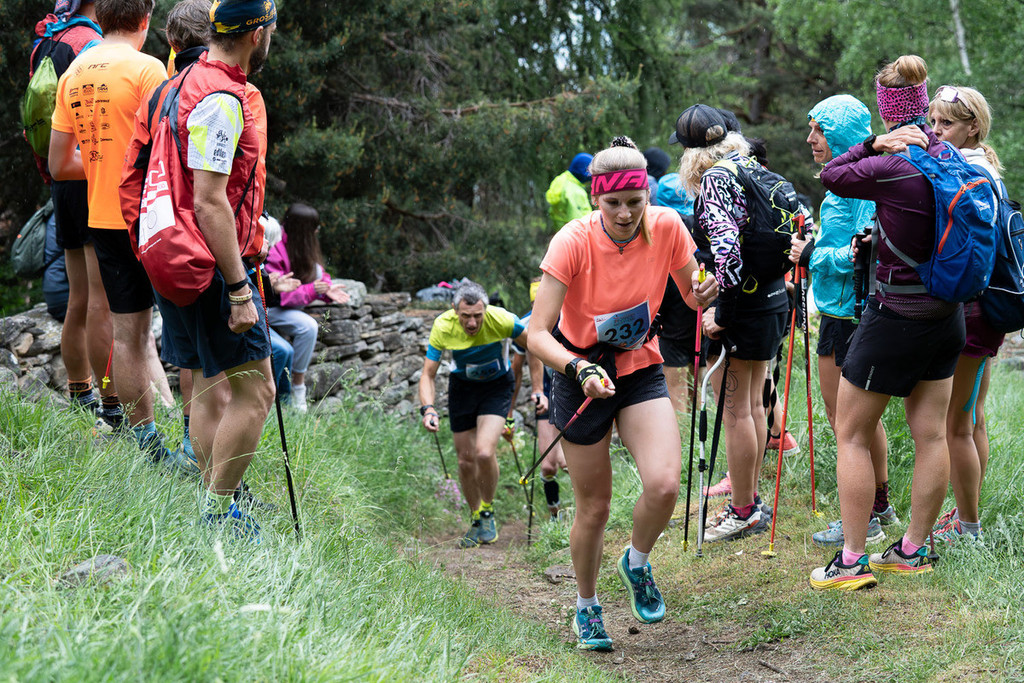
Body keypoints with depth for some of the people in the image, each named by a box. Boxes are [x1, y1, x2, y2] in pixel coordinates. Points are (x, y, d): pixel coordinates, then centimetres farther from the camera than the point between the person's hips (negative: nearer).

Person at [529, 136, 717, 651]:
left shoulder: (666, 227, -14)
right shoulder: (573, 242, -22)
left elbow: (691, 294, 2)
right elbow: (537, 335, -24)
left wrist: (703, 294, -22)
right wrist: (581, 369, -41)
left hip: (641, 369, 2)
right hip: (582, 374, -2)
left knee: (664, 484, -20)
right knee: (593, 507, 3)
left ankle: (636, 563, 12)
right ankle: (586, 607, 29)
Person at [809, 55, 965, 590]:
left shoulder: (892, 168, -22)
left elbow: (831, 177, -9)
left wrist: (877, 143, -10)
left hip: (896, 318, -7)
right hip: (947, 314, 7)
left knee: (851, 433, 4)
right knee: (931, 434, 12)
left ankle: (853, 561, 6)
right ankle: (913, 550, 21)